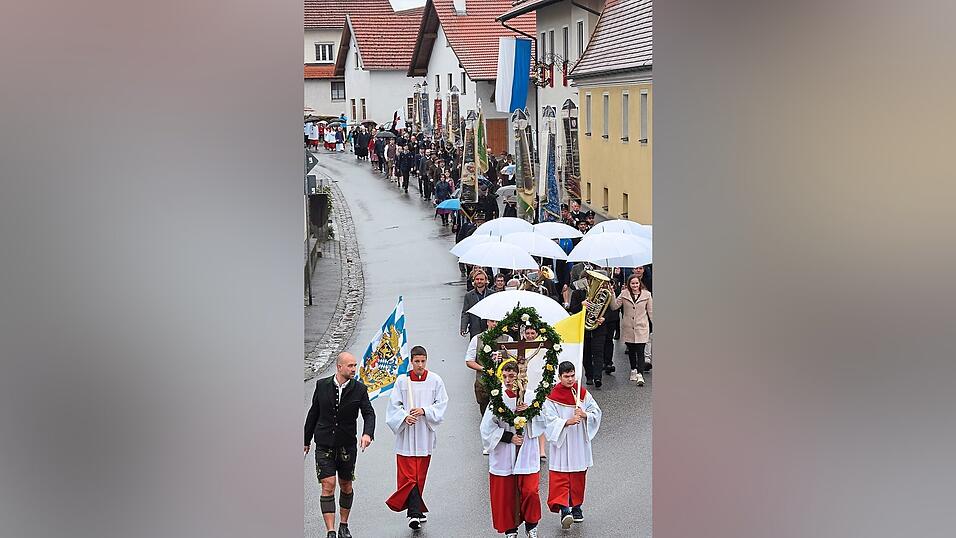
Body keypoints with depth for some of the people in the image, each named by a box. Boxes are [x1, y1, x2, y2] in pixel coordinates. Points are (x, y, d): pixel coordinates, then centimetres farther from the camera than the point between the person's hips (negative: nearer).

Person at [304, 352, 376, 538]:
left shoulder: (359, 389, -3)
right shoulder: (322, 385, -1)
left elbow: (369, 413, -9)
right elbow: (313, 413, 8)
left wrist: (367, 433, -29)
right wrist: (306, 440, 14)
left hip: (347, 445, 1)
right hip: (324, 444, -1)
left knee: (346, 486, 12)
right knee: (328, 486, -10)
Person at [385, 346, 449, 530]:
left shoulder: (435, 380, 3)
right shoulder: (402, 381, 1)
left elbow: (441, 404, 1)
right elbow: (394, 405, -1)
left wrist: (424, 411, -14)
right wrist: (404, 417, -19)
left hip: (425, 435, 1)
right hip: (405, 435, -1)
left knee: (420, 475, 10)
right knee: (408, 475, -10)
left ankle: (414, 510, 25)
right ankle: (415, 512, -15)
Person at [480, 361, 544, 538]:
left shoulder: (530, 396, -1)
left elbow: (542, 422, 1)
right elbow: (487, 427, -4)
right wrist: (509, 437, -10)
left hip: (526, 454, 0)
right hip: (503, 455, 0)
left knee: (530, 491, -5)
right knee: (505, 493, 4)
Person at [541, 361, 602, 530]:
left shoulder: (583, 393, 3)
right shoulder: (552, 397, -7)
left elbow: (596, 412, 2)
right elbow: (550, 419, -14)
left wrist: (585, 415, -18)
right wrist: (567, 422, -28)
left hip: (579, 443, 4)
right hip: (560, 442, -4)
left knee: (578, 476, 12)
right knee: (560, 476, -12)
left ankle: (576, 506, 27)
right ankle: (563, 508, -18)